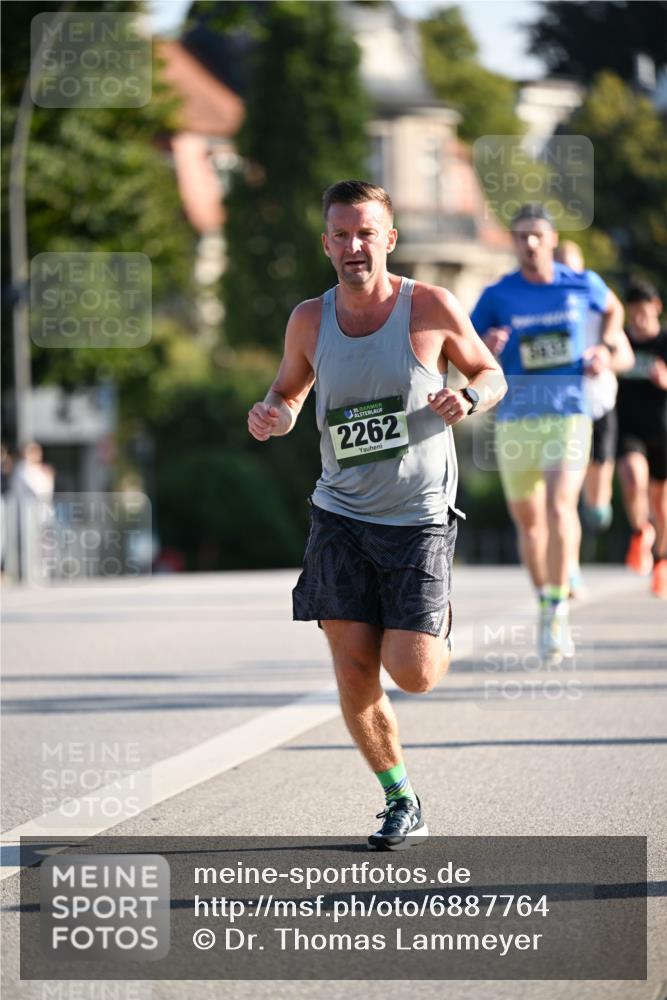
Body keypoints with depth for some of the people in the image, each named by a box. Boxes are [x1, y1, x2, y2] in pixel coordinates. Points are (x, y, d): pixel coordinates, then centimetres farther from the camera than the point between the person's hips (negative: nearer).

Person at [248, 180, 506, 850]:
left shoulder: (431, 309, -8)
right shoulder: (310, 320, 0)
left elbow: (492, 374, 6)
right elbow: (290, 392, 17)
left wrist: (468, 399, -17)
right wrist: (272, 416, -6)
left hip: (419, 519, -3)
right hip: (340, 517, 3)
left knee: (412, 674, -10)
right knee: (354, 673, -3)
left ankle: (439, 629, 27)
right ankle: (401, 804, 16)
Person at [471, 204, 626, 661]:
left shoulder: (583, 284, 2)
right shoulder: (498, 296, -1)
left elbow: (613, 308, 24)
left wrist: (604, 349, 7)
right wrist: (486, 347, -19)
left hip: (568, 414, -1)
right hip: (515, 420, 1)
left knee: (560, 508, -20)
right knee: (527, 519, 9)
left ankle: (557, 612, -18)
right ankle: (546, 601, 30)